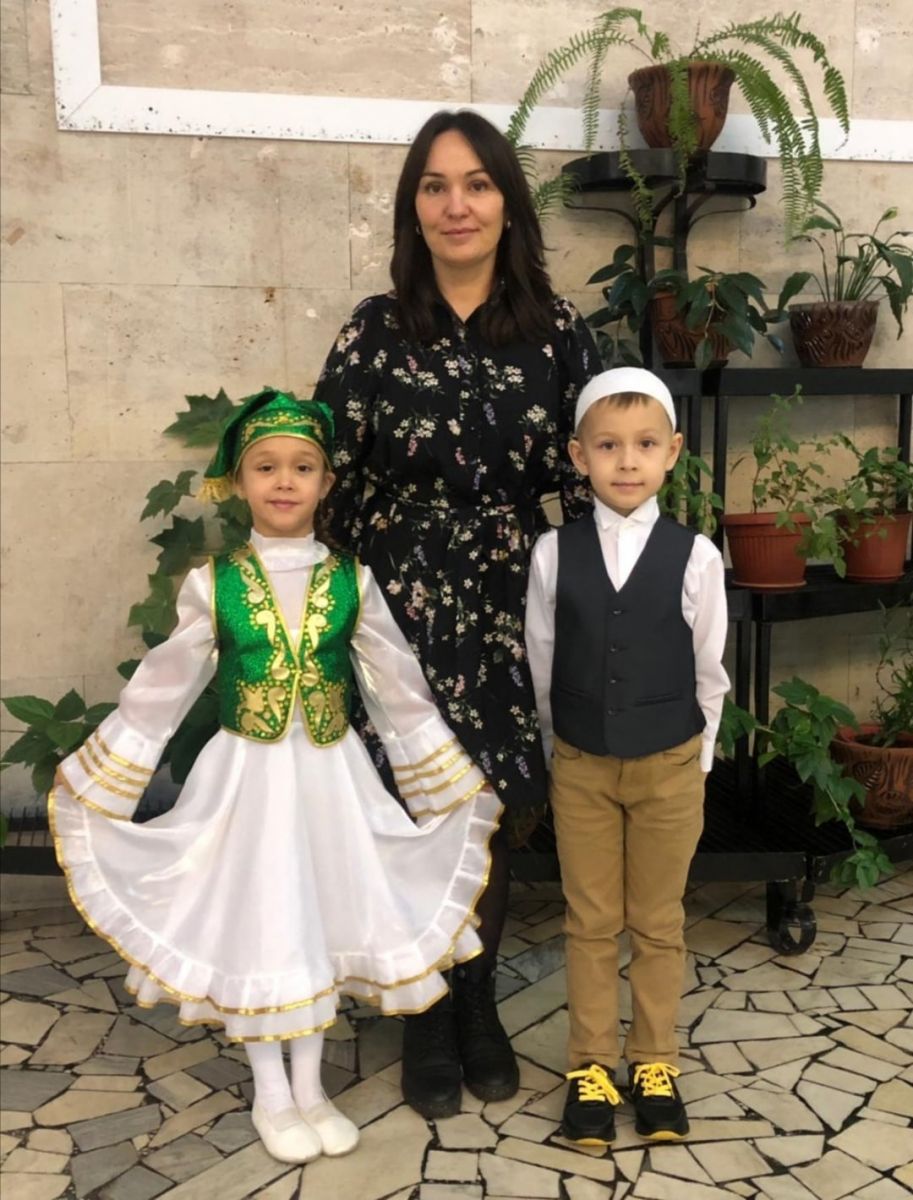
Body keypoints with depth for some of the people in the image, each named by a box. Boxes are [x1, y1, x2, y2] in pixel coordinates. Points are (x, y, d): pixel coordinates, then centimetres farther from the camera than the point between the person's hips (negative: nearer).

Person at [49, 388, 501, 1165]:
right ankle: (272, 1096, 29)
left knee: (322, 919, 11)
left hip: (330, 777, 1)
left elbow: (400, 692, 3)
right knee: (256, 925, 8)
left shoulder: (352, 581, -3)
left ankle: (310, 1088, 32)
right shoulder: (212, 585, -6)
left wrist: (453, 785, 6)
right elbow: (161, 694, 1)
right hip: (247, 778, -1)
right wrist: (97, 788, 4)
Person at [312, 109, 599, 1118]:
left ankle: (478, 1004, 35)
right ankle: (429, 1021, 30)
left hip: (511, 605, 1)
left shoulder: (557, 331, 1)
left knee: (493, 816, 11)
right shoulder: (374, 331, -3)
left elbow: (582, 478, 3)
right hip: (404, 602, -1)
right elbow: (329, 481, -1)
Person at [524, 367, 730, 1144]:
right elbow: (541, 666, 1)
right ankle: (591, 1067, 26)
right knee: (591, 922, 12)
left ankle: (655, 1064, 29)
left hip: (669, 766, 0)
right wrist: (559, 751, 6)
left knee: (658, 923, 13)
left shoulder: (695, 555, -10)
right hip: (580, 766, 1)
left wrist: (695, 757, 3)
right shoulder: (555, 553, -7)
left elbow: (709, 671, -1)